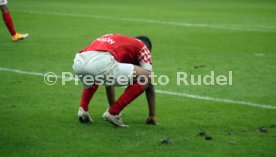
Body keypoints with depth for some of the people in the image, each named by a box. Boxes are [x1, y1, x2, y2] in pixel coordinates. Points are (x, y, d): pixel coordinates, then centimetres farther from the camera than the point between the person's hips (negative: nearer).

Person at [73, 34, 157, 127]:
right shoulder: (142, 47, 27)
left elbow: (108, 81, 51)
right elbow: (149, 81, 24)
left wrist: (112, 106, 59)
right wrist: (152, 115, 30)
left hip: (78, 62, 7)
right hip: (101, 63, -7)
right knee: (144, 77, 9)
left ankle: (83, 108, 19)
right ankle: (113, 113, 4)